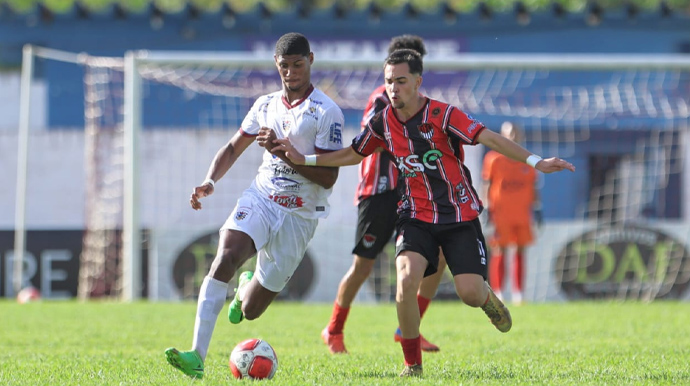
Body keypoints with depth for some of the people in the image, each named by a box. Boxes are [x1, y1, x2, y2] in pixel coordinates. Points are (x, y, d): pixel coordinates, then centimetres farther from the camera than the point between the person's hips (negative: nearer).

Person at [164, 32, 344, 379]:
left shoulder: (327, 113, -8)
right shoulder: (266, 105, 10)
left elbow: (328, 177, -13)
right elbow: (234, 147, 22)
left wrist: (282, 151, -21)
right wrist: (210, 181, 4)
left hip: (299, 215, -3)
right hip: (260, 199, 3)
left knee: (250, 311, 2)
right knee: (225, 256, -29)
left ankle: (247, 289, 44)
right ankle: (197, 356, -33)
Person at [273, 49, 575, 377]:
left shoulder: (441, 115, -16)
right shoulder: (383, 122, -2)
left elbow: (489, 138, -23)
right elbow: (353, 154, 16)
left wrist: (536, 162, -33)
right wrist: (303, 159, 11)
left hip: (459, 216, -2)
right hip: (416, 215, 2)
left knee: (469, 293, -13)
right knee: (406, 279, -24)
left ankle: (486, 298, 30)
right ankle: (412, 365, -6)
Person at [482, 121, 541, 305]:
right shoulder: (493, 159, 0)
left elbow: (533, 187, 14)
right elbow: (487, 186, 0)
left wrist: (536, 208, 9)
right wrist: (487, 209, -7)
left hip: (522, 213, 4)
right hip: (500, 213, -4)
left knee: (520, 252, 4)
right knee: (500, 252, -5)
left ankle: (518, 293, 10)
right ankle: (497, 292, -3)